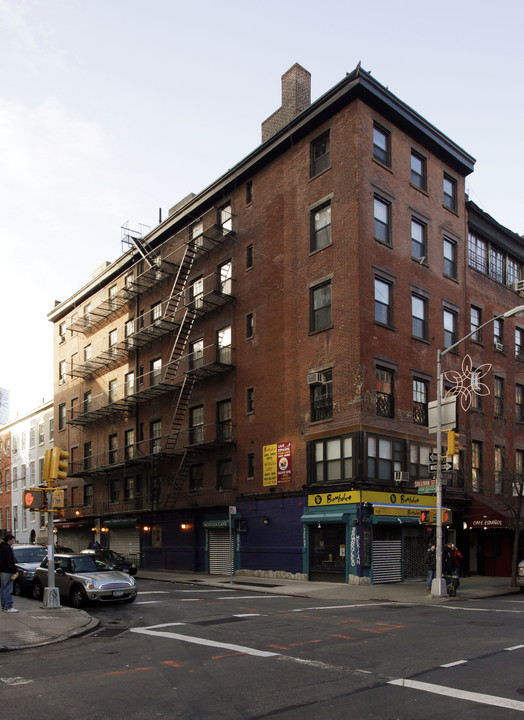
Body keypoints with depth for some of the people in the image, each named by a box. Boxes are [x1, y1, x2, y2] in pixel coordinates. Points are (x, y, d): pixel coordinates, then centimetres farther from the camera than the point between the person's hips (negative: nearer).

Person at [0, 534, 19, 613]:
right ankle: (8, 607, -10)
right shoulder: (7, 548, -15)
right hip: (6, 571, -11)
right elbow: (10, 562, -21)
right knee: (7, 590, -10)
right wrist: (15, 572, -20)